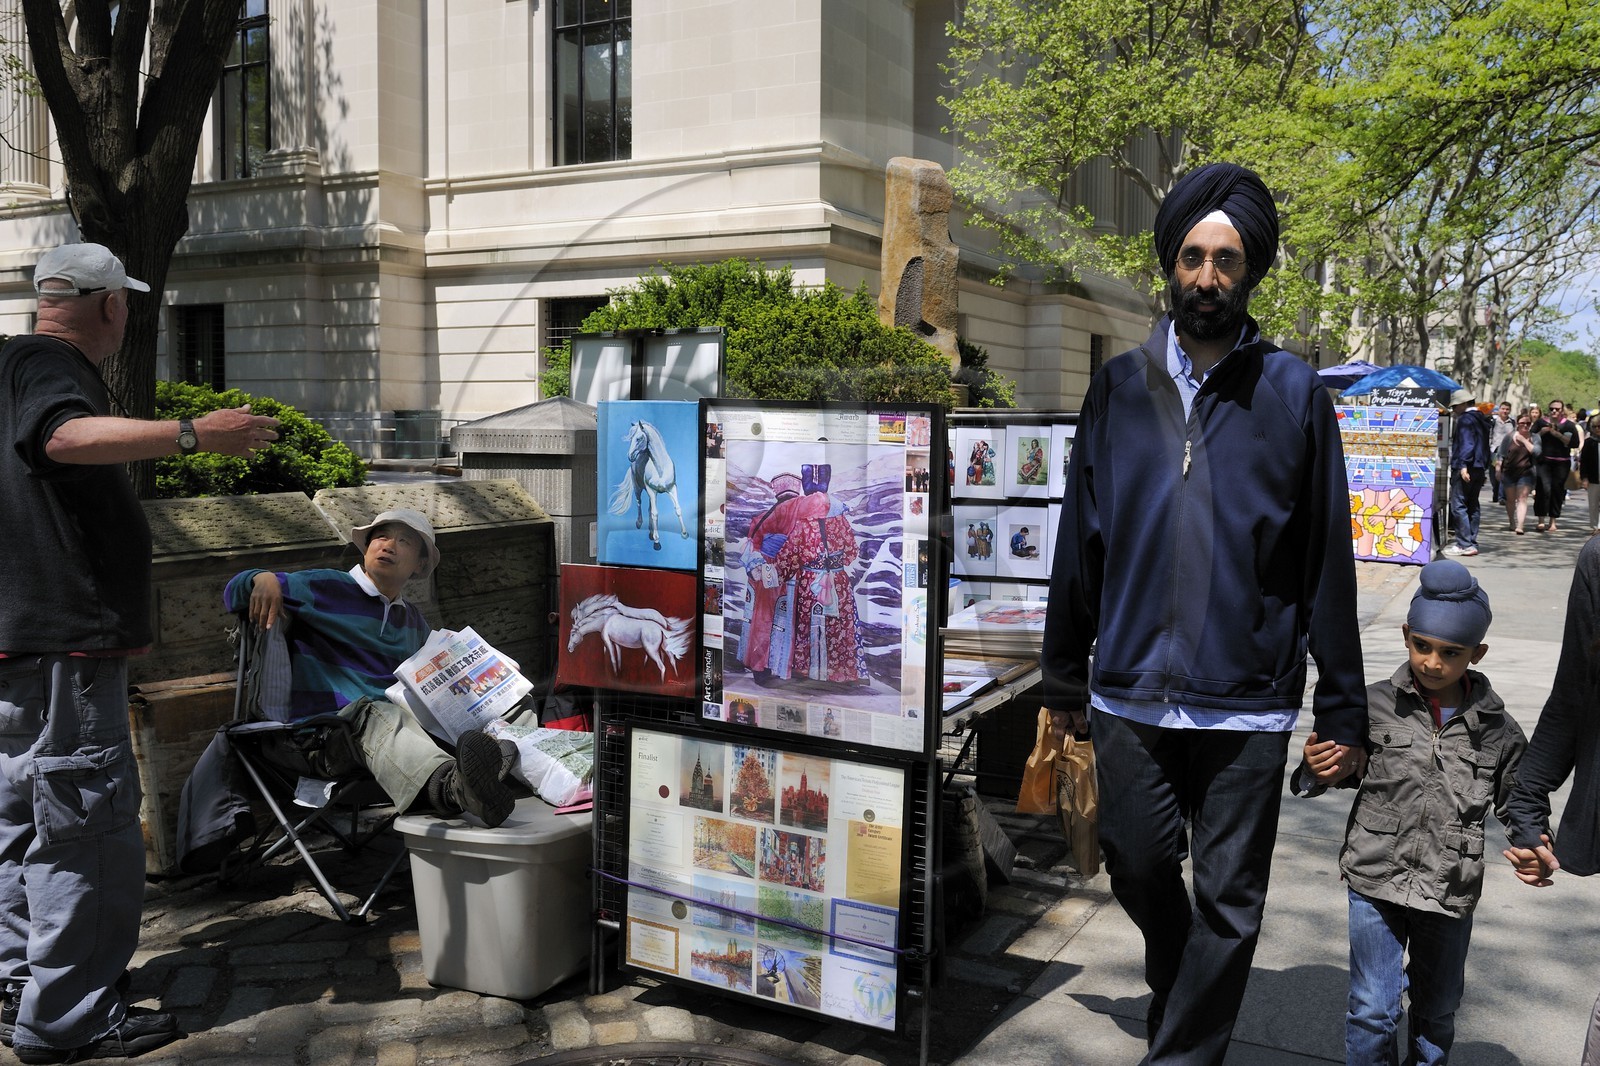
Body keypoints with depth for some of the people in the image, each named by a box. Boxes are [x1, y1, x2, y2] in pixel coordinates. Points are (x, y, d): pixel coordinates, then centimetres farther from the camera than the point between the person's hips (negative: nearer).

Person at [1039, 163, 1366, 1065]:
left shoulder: (1293, 393, -1)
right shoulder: (1121, 387, 4)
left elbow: (1327, 560, -1)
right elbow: (1081, 543, 7)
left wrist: (1344, 709, -1)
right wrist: (1066, 681, 9)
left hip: (1248, 701, -2)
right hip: (1131, 693, 2)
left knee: (1228, 904, 7)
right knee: (1139, 870, 15)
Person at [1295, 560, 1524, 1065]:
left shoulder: (1495, 728, -2)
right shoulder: (1377, 705, -7)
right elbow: (1345, 770, 1)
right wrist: (1314, 769, -20)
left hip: (1452, 891, 2)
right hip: (1376, 882, -2)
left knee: (1438, 1009, 21)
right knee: (1372, 1010, 3)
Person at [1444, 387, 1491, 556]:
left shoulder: (1466, 419, -10)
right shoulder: (1481, 419, 19)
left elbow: (1466, 444, -20)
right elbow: (1484, 445, 23)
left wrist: (1463, 465, -25)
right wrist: (1483, 464, 23)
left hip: (1465, 469, -10)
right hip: (1479, 468, 10)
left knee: (1458, 506, -10)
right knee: (1472, 506, 12)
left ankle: (1464, 544, -13)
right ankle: (1471, 543, 15)